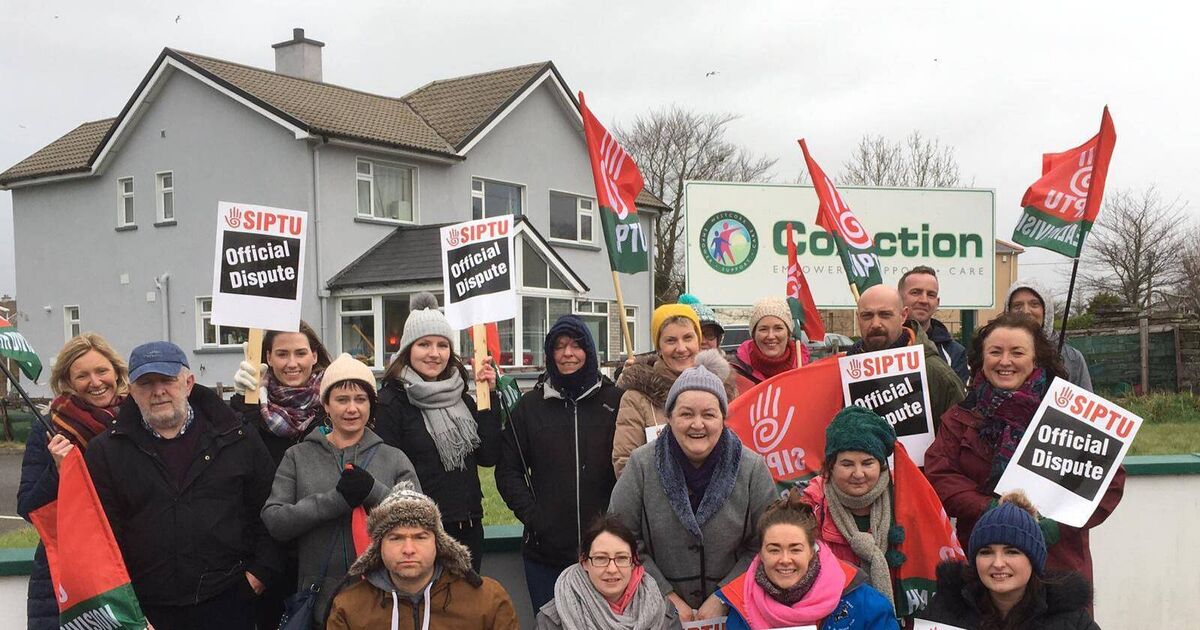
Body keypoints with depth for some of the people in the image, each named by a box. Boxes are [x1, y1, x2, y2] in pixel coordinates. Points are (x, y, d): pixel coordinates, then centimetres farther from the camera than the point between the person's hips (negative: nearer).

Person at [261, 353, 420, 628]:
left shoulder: (394, 459, 4)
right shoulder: (298, 457, 5)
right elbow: (274, 522, -7)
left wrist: (374, 493, -20)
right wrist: (335, 499, -19)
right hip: (319, 603, 0)